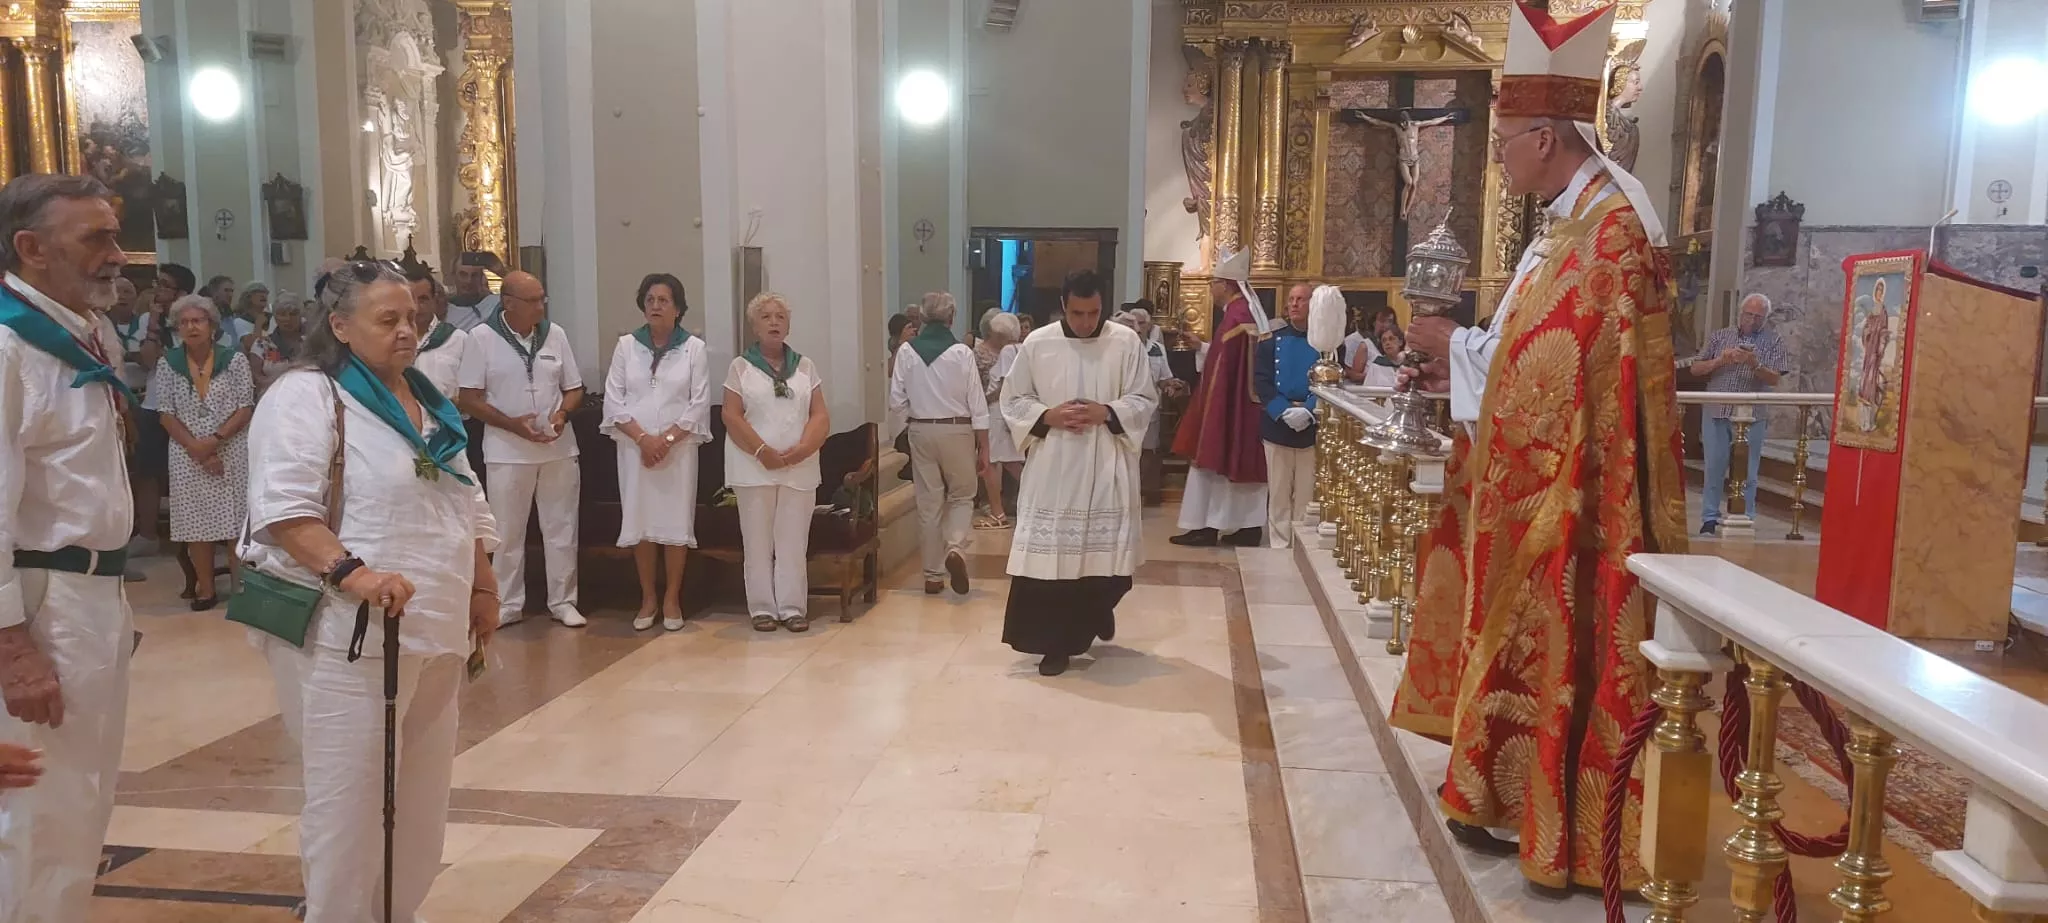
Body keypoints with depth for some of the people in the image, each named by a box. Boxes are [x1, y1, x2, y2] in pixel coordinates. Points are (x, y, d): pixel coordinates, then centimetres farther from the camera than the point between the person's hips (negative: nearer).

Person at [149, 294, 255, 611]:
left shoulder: (234, 360, -1)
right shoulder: (168, 364, 3)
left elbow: (246, 409, -4)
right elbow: (167, 414, 1)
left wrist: (215, 439, -16)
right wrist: (195, 447, -11)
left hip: (231, 451, -2)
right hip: (188, 455, 2)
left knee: (236, 519, -2)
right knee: (196, 522, 5)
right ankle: (205, 589, 15)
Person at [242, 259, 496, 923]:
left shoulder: (427, 403, 17)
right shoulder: (305, 396, -9)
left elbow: (466, 507, 21)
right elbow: (283, 507, -19)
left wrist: (483, 589, 16)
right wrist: (352, 573, -29)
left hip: (433, 629, 8)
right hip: (348, 632, -8)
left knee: (421, 795, 15)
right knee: (350, 795, -1)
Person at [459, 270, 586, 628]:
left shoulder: (555, 335, 2)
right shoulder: (483, 338, -7)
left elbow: (574, 389, 8)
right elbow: (470, 399, -7)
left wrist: (562, 413, -13)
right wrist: (513, 424, -18)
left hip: (559, 449, 3)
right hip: (507, 452, -2)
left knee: (561, 528, 8)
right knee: (507, 532, 7)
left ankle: (563, 601, 19)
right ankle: (507, 603, 19)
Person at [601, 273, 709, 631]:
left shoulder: (694, 347, 1)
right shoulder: (626, 345, 5)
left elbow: (699, 403, -3)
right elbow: (614, 399, 1)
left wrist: (667, 438, -13)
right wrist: (642, 438, -11)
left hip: (679, 447, -1)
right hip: (634, 447, 1)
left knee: (676, 521, -1)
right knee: (640, 521, 3)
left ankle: (672, 599, 10)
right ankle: (648, 599, 13)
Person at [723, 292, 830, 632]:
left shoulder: (805, 367, 11)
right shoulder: (740, 366, 5)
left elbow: (820, 415, 5)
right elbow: (732, 416, -3)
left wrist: (803, 448, -13)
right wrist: (763, 451, -15)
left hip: (800, 468, 2)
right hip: (754, 467, -2)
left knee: (794, 541, 1)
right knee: (758, 540, 1)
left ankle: (793, 607, 7)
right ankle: (762, 608, 8)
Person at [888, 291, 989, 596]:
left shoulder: (907, 351, -4)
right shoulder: (962, 351, -9)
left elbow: (897, 401, -2)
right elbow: (977, 404, -8)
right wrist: (984, 448, -1)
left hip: (921, 431, 2)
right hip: (957, 431, -2)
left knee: (929, 502, 10)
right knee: (962, 496, 14)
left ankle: (933, 574, 14)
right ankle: (955, 548, -12)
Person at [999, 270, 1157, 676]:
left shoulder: (1127, 342, -1)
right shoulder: (1038, 344, 1)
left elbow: (1145, 400, 1)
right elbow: (1012, 401, 5)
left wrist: (1106, 412, -16)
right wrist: (1048, 415, -12)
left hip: (1107, 469, 0)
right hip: (1052, 468, 0)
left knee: (1110, 551, 6)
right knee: (1051, 553, -2)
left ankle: (1098, 607, 39)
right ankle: (1056, 643, 9)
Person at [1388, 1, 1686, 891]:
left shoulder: (1609, 230, -18)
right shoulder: (1571, 222, 13)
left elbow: (1550, 366, -23)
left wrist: (1456, 345, -11)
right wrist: (1452, 369, 7)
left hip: (1571, 492, -10)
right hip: (1530, 482, 10)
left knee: (1557, 652, -1)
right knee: (1523, 647, 16)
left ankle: (1562, 832, 12)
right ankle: (1514, 801, 28)